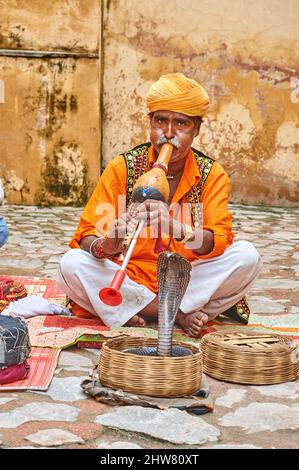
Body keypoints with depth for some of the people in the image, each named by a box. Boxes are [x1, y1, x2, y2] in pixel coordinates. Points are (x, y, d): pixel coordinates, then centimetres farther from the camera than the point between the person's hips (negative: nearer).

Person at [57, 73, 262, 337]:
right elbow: (87, 235, -9)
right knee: (71, 264, -26)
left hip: (188, 281, 0)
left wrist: (177, 229, -37)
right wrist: (105, 247, -34)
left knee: (247, 256, -22)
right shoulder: (122, 168, -4)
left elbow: (219, 241, -15)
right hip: (128, 280, 0)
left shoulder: (212, 174, -2)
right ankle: (181, 314, -19)